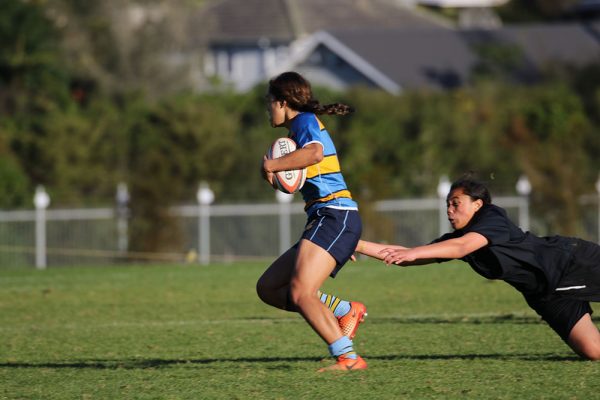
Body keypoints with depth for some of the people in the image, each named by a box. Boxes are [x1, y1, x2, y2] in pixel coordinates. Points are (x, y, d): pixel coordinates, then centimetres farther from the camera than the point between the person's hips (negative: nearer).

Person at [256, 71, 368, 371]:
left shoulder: (305, 121, -3)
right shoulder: (305, 127, 27)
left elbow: (314, 153, -25)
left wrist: (272, 164, -15)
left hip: (335, 216, -10)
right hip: (325, 222, 10)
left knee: (300, 292, -24)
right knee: (268, 288, 9)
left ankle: (348, 358, -27)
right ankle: (346, 310, 3)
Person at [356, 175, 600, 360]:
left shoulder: (493, 217, -21)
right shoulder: (456, 238, 2)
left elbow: (461, 247, -39)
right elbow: (406, 257, 2)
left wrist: (413, 252, -47)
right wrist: (362, 246, -6)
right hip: (548, 294, 6)